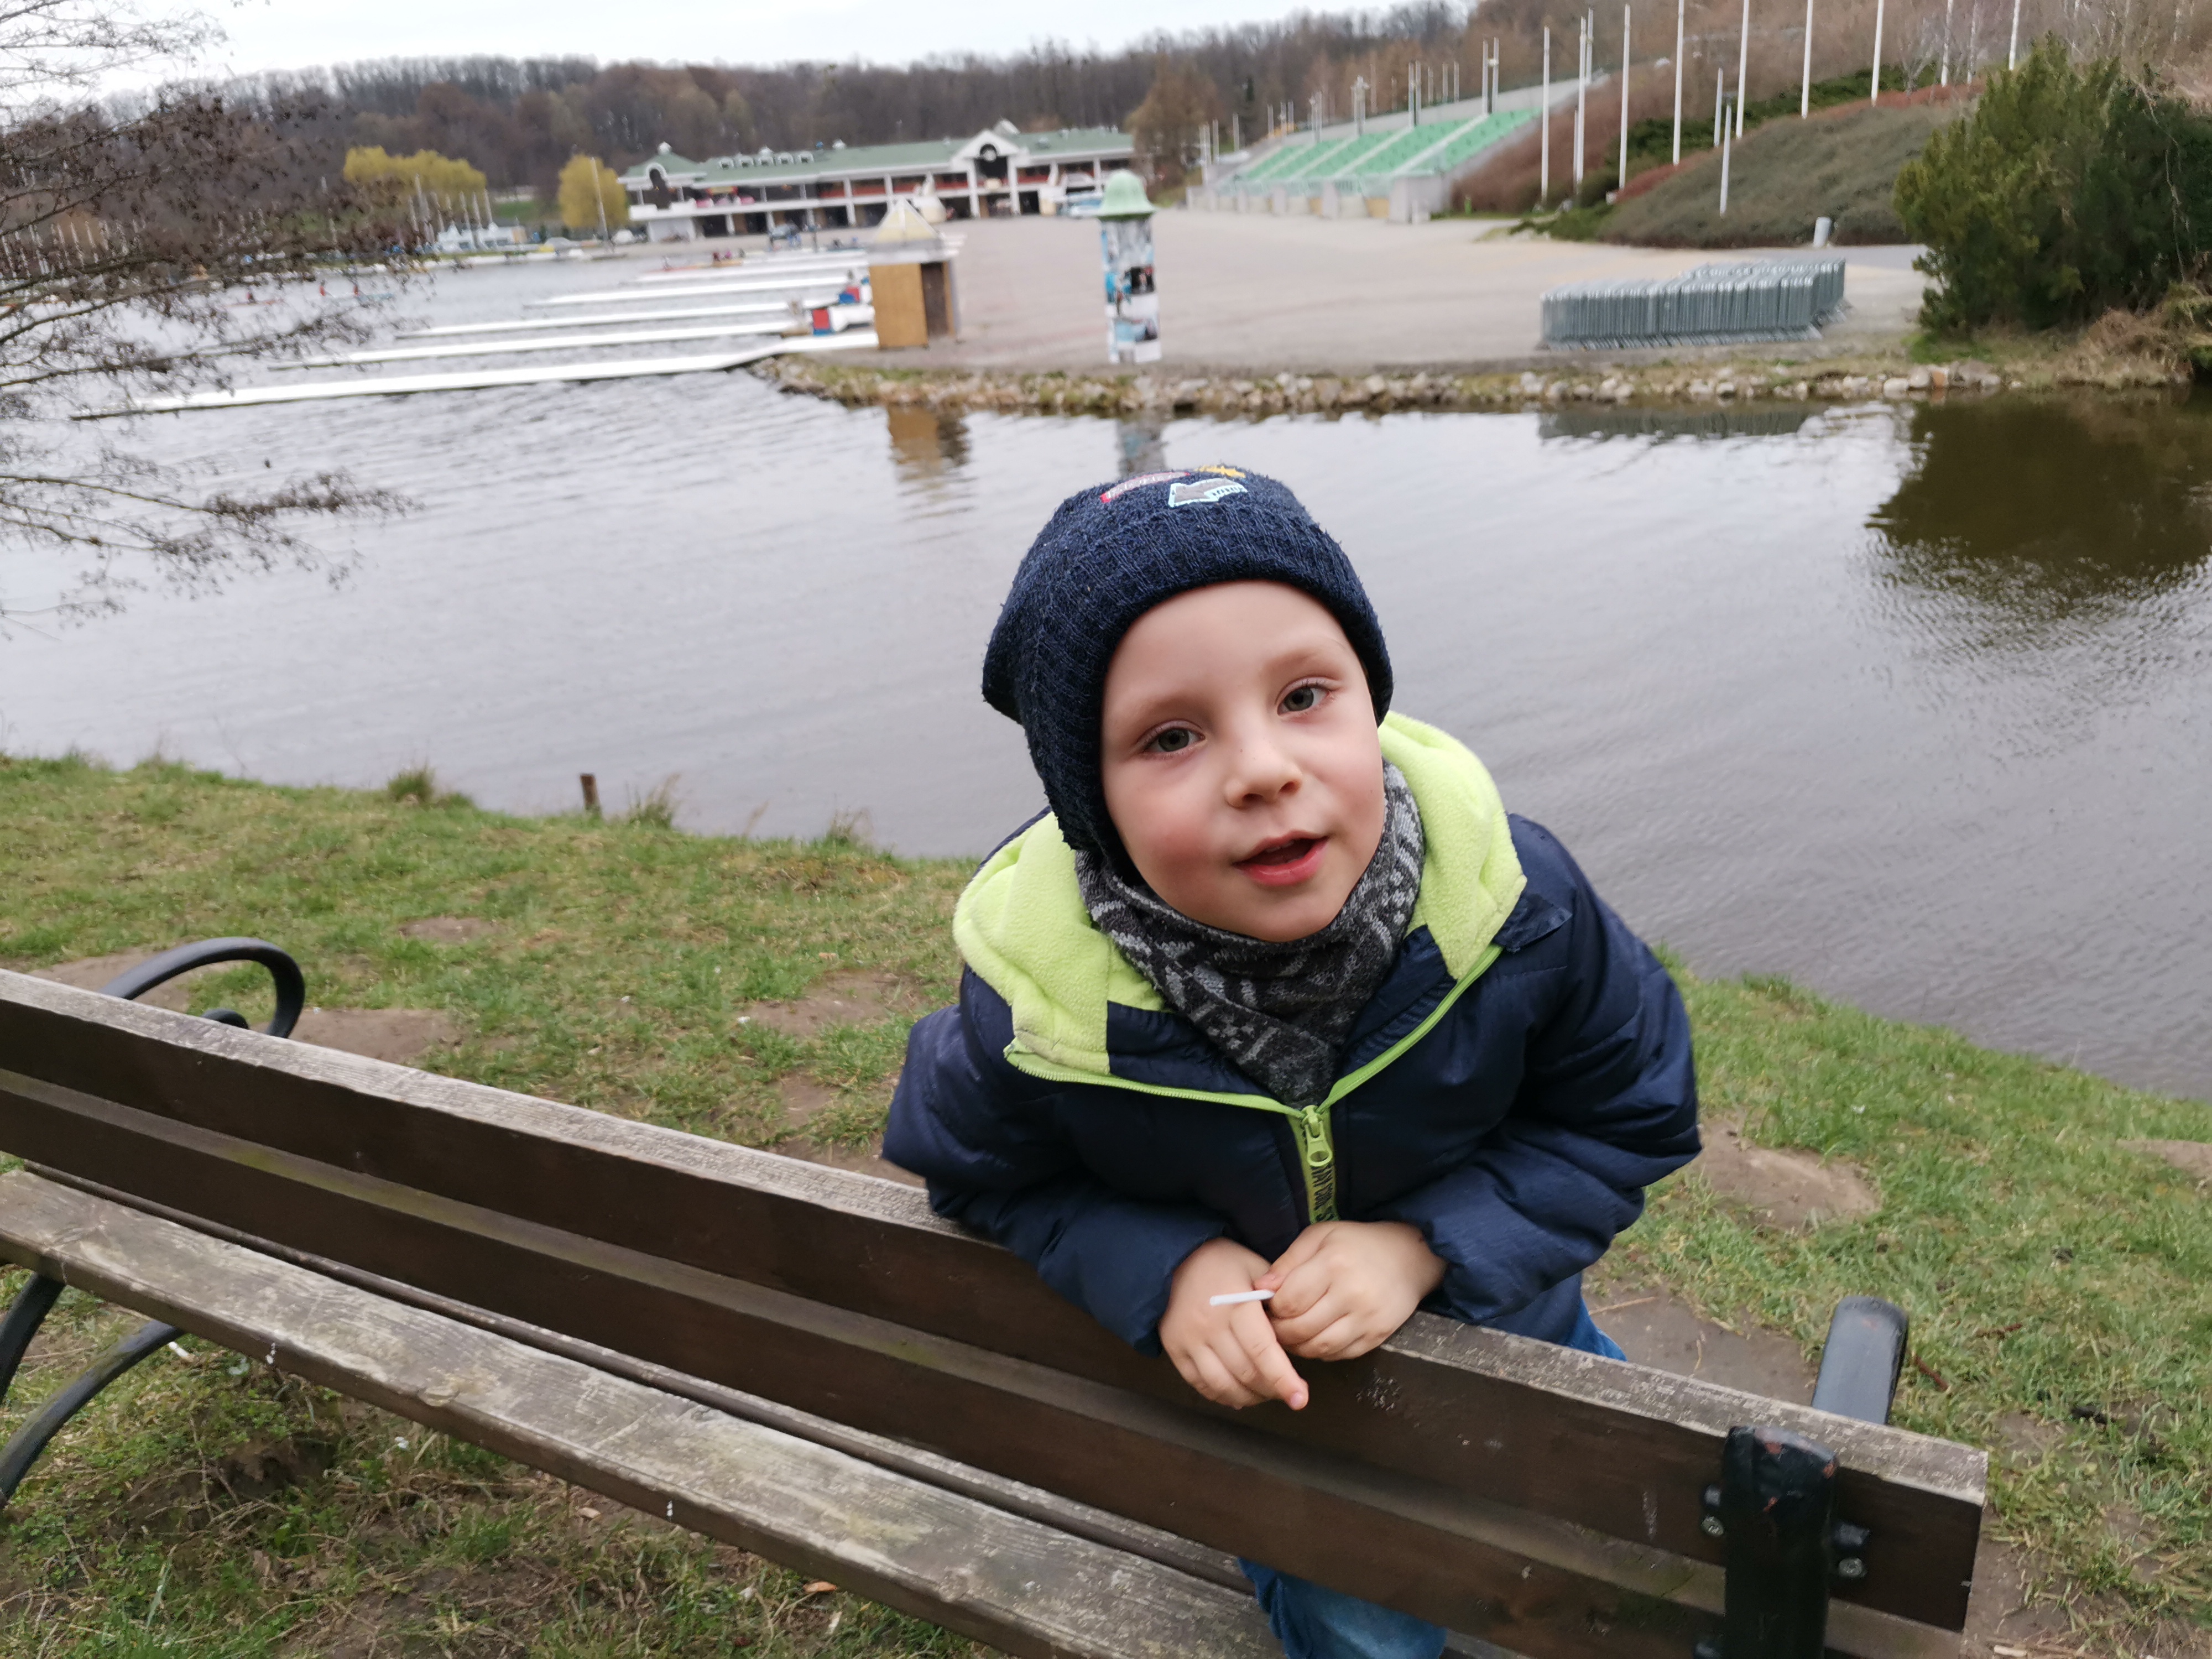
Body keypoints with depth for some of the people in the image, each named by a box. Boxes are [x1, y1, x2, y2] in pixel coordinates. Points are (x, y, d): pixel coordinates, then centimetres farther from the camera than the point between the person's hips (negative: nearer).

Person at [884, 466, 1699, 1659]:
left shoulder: (1509, 894, -32)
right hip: (1238, 1363, -1)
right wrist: (1162, 1268, -28)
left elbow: (1628, 1120, -16)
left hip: (1486, 1306, 2)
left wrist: (1424, 1243, -29)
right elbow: (976, 1174, -11)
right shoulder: (1035, 996, -34)